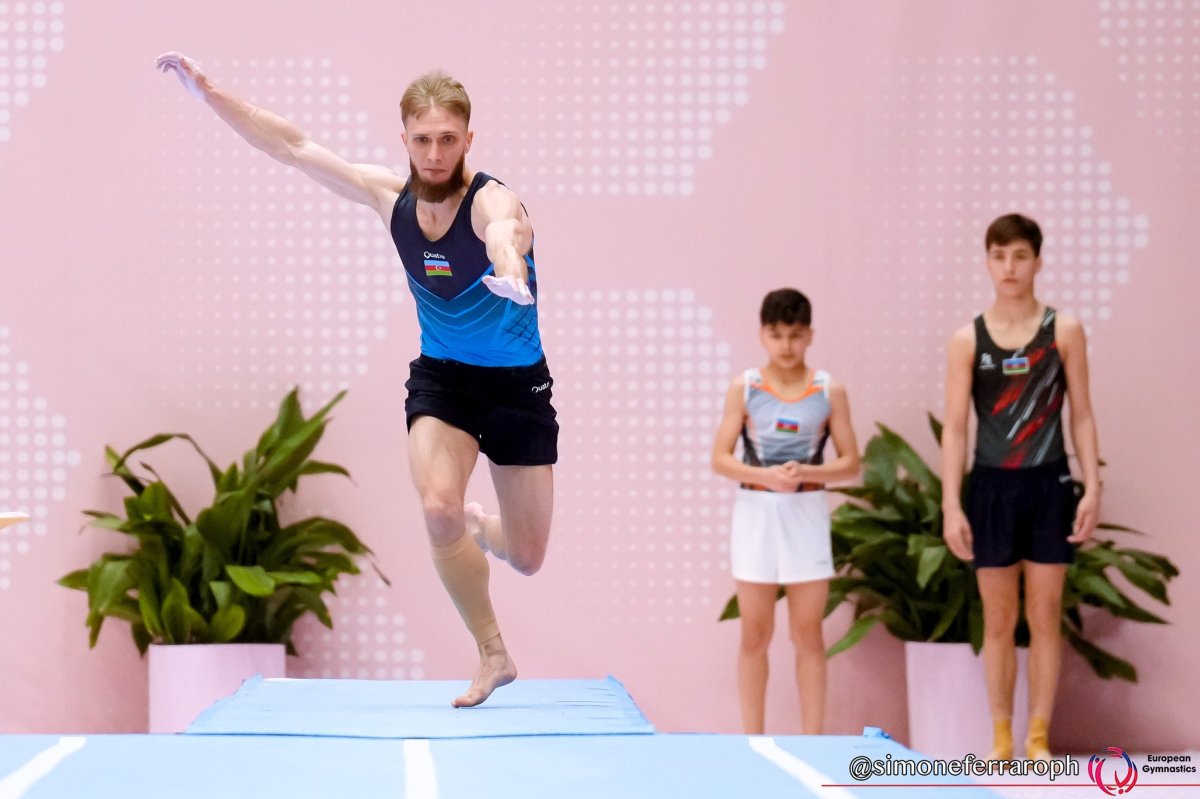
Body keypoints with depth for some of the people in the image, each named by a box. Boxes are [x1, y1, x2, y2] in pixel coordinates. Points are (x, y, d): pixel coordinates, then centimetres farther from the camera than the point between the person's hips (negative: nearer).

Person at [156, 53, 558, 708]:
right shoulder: (391, 198, -10)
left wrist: (508, 265, -78)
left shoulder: (492, 202, -27)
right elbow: (294, 147, -1)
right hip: (440, 379, 3)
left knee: (527, 557, 2)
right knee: (437, 506, -23)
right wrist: (210, 93, -3)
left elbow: (502, 230, -54)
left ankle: (471, 525, 40)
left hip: (519, 386, -3)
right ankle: (493, 655, -5)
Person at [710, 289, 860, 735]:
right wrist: (765, 476, -19)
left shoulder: (829, 391, 1)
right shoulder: (744, 388, 1)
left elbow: (850, 464, 1)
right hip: (755, 512, 0)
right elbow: (720, 459, -2)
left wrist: (806, 472, -17)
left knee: (808, 635, 1)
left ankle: (811, 740, 5)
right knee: (755, 636, 4)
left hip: (806, 514, 0)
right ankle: (753, 741, 9)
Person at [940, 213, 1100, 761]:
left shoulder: (1063, 331, 2)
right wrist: (951, 505, -6)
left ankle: (1039, 738, 8)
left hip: (1049, 487, 0)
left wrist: (1092, 488, -4)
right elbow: (954, 427, 1)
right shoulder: (967, 340, 2)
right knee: (998, 618, 5)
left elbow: (1081, 415, 4)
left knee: (1044, 616, 2)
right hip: (991, 488, 0)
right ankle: (1001, 740, 12)